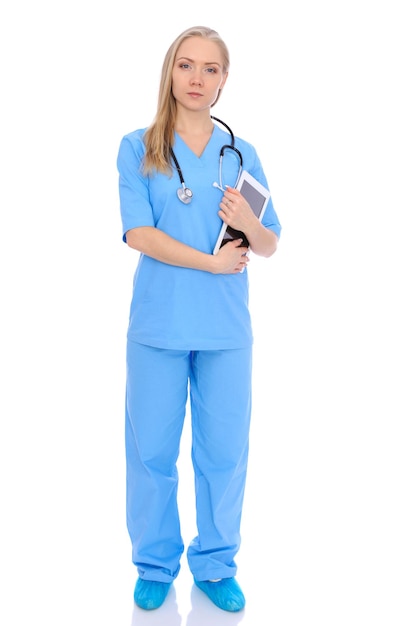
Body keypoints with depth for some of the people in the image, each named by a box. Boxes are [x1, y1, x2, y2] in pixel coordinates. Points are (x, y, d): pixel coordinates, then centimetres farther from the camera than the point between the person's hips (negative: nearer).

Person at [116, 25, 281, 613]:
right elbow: (138, 234, -9)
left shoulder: (242, 154, 10)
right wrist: (212, 261, -12)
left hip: (226, 328, 2)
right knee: (152, 451, 6)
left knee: (225, 451, 8)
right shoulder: (137, 148, 3)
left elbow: (270, 246, 8)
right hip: (158, 324, -2)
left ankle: (216, 564, 27)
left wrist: (249, 223, -13)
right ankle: (155, 565, 26)